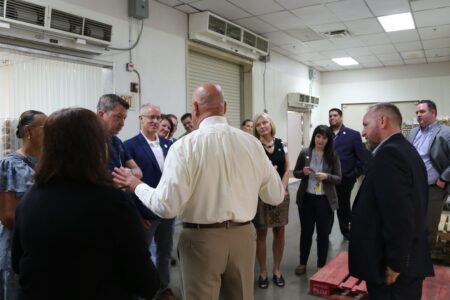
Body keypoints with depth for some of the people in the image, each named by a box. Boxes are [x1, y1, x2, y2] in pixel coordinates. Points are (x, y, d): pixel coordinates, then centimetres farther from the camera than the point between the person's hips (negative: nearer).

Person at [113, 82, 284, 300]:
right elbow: (276, 196, 3)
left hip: (202, 239, -3)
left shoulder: (185, 145, -13)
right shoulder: (252, 142, -4)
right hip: (243, 235, 3)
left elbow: (167, 205, -17)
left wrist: (137, 185, 0)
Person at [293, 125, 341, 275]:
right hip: (306, 198, 1)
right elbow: (295, 173, 6)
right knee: (306, 231, 13)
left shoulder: (333, 156, -5)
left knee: (323, 233, 11)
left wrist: (326, 176, -22)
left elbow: (339, 178, -4)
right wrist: (303, 172, -15)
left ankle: (321, 265, 27)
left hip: (325, 200, -1)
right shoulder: (305, 153, -2)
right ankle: (302, 263, 29)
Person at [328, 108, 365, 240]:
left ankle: (347, 232, 32)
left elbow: (361, 158, -2)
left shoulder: (353, 135, -1)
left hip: (345, 179, -1)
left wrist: (353, 175, -8)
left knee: (343, 207, 13)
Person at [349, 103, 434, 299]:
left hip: (394, 269, -9)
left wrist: (393, 263, -19)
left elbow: (399, 216, -27)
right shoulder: (407, 150, 10)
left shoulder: (389, 153, -20)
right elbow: (410, 210, 14)